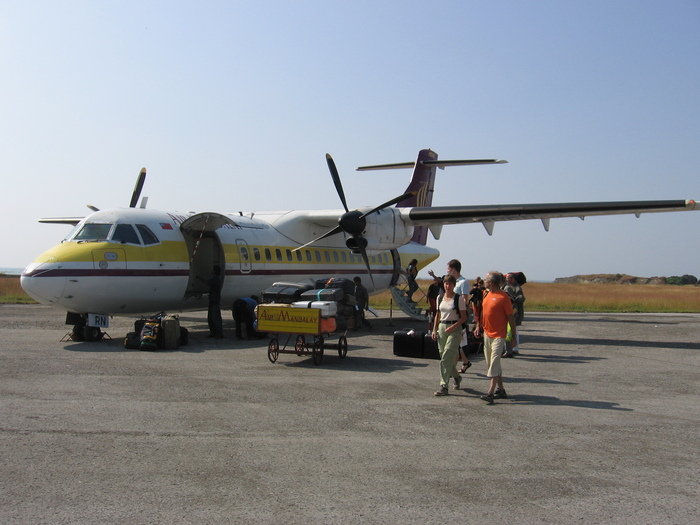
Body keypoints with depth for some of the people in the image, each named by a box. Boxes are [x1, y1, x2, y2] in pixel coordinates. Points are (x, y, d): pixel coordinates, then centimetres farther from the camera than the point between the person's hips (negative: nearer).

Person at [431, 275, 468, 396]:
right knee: (443, 356, 10)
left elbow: (463, 317, -6)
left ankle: (444, 386, -10)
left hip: (454, 328, -6)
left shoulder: (459, 298, -5)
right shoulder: (440, 298, 10)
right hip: (442, 327, 6)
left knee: (446, 358, -13)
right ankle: (457, 377, 35)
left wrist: (453, 327, -18)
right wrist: (434, 329, 8)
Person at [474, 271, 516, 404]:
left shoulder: (503, 297, -14)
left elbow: (511, 317, -10)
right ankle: (500, 390, 24)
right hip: (486, 333, 8)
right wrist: (479, 326, 11)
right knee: (491, 363, 13)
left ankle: (490, 393, -14)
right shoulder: (486, 294, 9)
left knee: (494, 363, -12)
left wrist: (514, 335, -8)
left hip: (498, 335, -8)